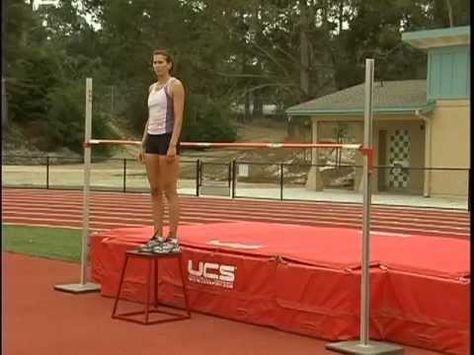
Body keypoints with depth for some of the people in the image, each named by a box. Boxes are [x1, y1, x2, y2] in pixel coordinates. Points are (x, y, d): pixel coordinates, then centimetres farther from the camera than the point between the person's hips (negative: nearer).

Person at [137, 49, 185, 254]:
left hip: (167, 138, -8)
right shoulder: (152, 88, 17)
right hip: (152, 139, 8)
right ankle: (157, 237, 12)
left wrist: (173, 145, -20)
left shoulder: (175, 85, -6)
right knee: (155, 191, 7)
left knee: (169, 191, -6)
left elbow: (179, 117, -13)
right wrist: (143, 144, 15)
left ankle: (172, 239, -2)